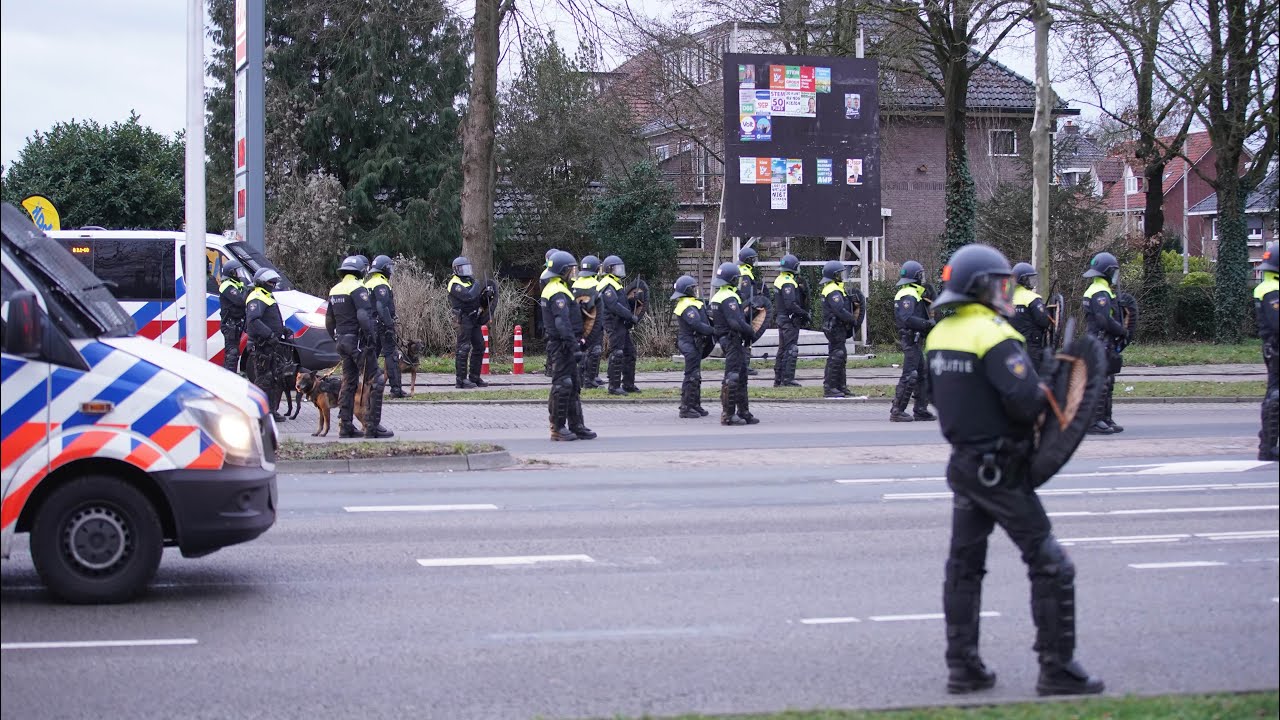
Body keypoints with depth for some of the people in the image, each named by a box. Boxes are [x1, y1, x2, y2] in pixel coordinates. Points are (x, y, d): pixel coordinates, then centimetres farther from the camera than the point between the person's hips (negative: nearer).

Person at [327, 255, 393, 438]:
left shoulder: (335, 290, 15)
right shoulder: (358, 288, -13)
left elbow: (329, 321, 21)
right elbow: (364, 316, -24)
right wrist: (370, 336, -19)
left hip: (343, 341, 9)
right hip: (358, 341, -9)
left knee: (348, 383, 14)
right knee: (375, 382, -5)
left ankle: (345, 426, 14)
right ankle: (372, 426, -8)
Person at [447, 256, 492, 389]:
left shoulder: (469, 281, 19)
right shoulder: (455, 284, -9)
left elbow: (479, 301, 20)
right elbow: (468, 296, -26)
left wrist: (486, 295, 1)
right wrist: (477, 286, -11)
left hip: (474, 319, 9)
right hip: (464, 319, -9)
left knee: (479, 347, 11)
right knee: (463, 349, -9)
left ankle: (474, 377, 18)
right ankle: (460, 380, -7)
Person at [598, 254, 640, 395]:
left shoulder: (616, 283, 20)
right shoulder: (607, 286, -13)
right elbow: (614, 306, -23)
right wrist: (630, 316, -20)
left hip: (622, 324, 11)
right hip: (614, 324, -11)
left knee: (630, 353, 13)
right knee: (617, 355, -10)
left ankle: (628, 384, 19)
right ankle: (614, 386, -7)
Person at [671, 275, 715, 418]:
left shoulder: (690, 304, 16)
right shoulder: (688, 307, -19)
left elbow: (703, 320, 16)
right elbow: (698, 325, -26)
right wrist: (713, 331, -20)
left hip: (694, 344, 11)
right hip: (691, 344, -11)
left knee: (695, 376, 16)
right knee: (691, 376, -8)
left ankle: (695, 406, 24)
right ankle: (686, 408, -6)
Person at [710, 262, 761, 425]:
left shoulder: (717, 297, 14)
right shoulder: (729, 298, -17)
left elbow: (714, 321, 18)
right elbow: (736, 322, -26)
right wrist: (751, 332, -11)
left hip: (725, 338, 11)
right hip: (733, 340, -11)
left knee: (741, 376, 16)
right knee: (732, 377, -8)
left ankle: (744, 413, 21)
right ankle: (728, 415, -6)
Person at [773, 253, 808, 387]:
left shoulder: (779, 280, 11)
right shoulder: (788, 283, -18)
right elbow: (790, 304, -24)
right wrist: (805, 314, -14)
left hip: (781, 317, 10)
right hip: (790, 320, -10)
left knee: (782, 349, 15)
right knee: (791, 350, -6)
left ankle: (778, 379, 20)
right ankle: (788, 380, -7)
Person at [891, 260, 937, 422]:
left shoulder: (914, 294, 19)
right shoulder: (908, 295, -14)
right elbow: (907, 319, -25)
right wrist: (927, 324, -24)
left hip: (914, 340, 11)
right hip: (910, 340, -11)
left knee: (923, 375, 13)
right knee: (909, 376, -11)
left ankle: (920, 410, 17)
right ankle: (897, 412, -9)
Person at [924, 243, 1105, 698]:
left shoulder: (939, 335, 8)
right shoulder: (994, 336, -19)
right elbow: (1026, 401, -26)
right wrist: (1047, 391, -6)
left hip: (962, 463, 8)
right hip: (1000, 468, -8)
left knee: (964, 565, 15)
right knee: (1050, 565, 1)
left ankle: (962, 665, 19)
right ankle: (1057, 668, 3)